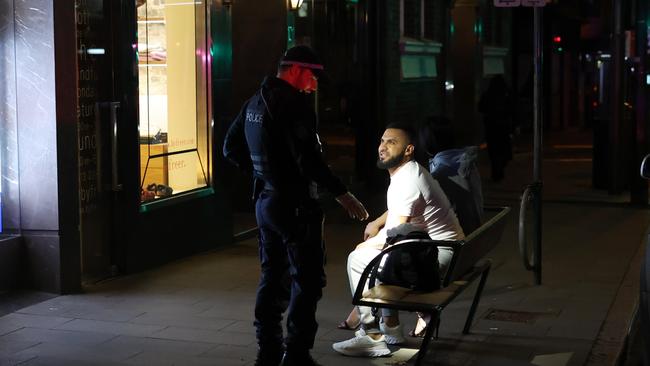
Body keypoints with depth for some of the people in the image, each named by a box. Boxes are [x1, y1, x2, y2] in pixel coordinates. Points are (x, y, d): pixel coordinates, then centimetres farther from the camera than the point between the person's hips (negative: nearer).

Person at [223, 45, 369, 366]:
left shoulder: (255, 101, 12)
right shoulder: (293, 103, -16)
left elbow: (231, 148, 18)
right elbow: (308, 159, -24)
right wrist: (341, 194, -20)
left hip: (264, 201, 9)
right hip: (294, 204, -9)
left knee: (272, 277, 15)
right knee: (307, 279, -1)